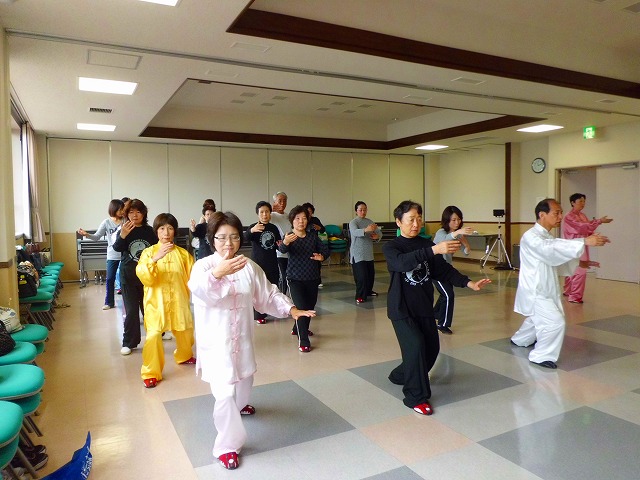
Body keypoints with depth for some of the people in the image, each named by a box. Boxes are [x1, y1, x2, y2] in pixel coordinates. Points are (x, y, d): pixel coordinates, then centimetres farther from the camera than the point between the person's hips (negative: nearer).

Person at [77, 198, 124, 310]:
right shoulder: (106, 222, 0)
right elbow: (97, 237, -3)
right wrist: (86, 234, -19)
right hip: (112, 255, 1)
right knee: (110, 279, 6)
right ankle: (109, 302, 19)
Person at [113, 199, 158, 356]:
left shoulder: (150, 231, 0)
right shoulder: (124, 230, -4)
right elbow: (117, 248, -20)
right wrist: (122, 236, -39)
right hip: (129, 276, -1)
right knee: (131, 310, 1)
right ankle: (129, 343, 11)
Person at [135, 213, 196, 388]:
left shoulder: (183, 254, 0)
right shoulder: (149, 252, -4)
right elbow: (143, 276, -19)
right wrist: (155, 258, -32)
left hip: (178, 302, 3)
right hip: (156, 303, -2)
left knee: (185, 332, 16)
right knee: (153, 335, -15)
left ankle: (183, 356, 47)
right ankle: (151, 373, 3)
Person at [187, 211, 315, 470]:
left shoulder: (248, 266, -1)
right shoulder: (203, 265, -15)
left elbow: (267, 294, 5)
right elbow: (198, 290, -37)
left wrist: (291, 309, -9)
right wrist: (217, 273, -57)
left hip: (242, 339, 5)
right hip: (216, 342, -5)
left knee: (244, 382, 25)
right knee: (225, 394, -10)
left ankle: (240, 404, 59)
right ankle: (227, 445, 10)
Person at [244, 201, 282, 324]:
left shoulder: (274, 228, 7)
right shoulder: (254, 227, -9)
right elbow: (244, 238, -28)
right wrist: (251, 231, -48)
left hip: (272, 263, 5)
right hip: (258, 263, -5)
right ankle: (259, 315, 10)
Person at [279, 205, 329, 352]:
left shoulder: (313, 237, 3)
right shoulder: (289, 237, -10)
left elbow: (325, 249, 4)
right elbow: (282, 250, -29)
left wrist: (322, 256, -20)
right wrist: (285, 242, -53)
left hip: (312, 279, 5)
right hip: (295, 279, -5)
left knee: (310, 306, 18)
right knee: (301, 307, -14)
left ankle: (298, 329, 43)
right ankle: (303, 340, -6)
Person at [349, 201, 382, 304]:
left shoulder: (369, 222, 10)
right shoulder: (353, 222, -9)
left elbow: (379, 232, 10)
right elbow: (355, 232, -30)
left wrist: (377, 236, -15)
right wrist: (366, 230, -48)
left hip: (369, 253, 6)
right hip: (358, 254, -6)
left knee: (371, 274, 14)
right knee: (361, 276, -12)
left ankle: (368, 291, 35)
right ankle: (360, 296, -2)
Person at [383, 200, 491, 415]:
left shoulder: (426, 244, 5)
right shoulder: (391, 248, -10)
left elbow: (443, 270, 3)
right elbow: (403, 262, -32)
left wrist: (468, 283, -12)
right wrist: (435, 250, -43)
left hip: (424, 306, 6)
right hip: (401, 308, -6)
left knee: (432, 347, 11)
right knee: (416, 346, -17)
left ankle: (401, 375, 36)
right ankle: (416, 397, 1)